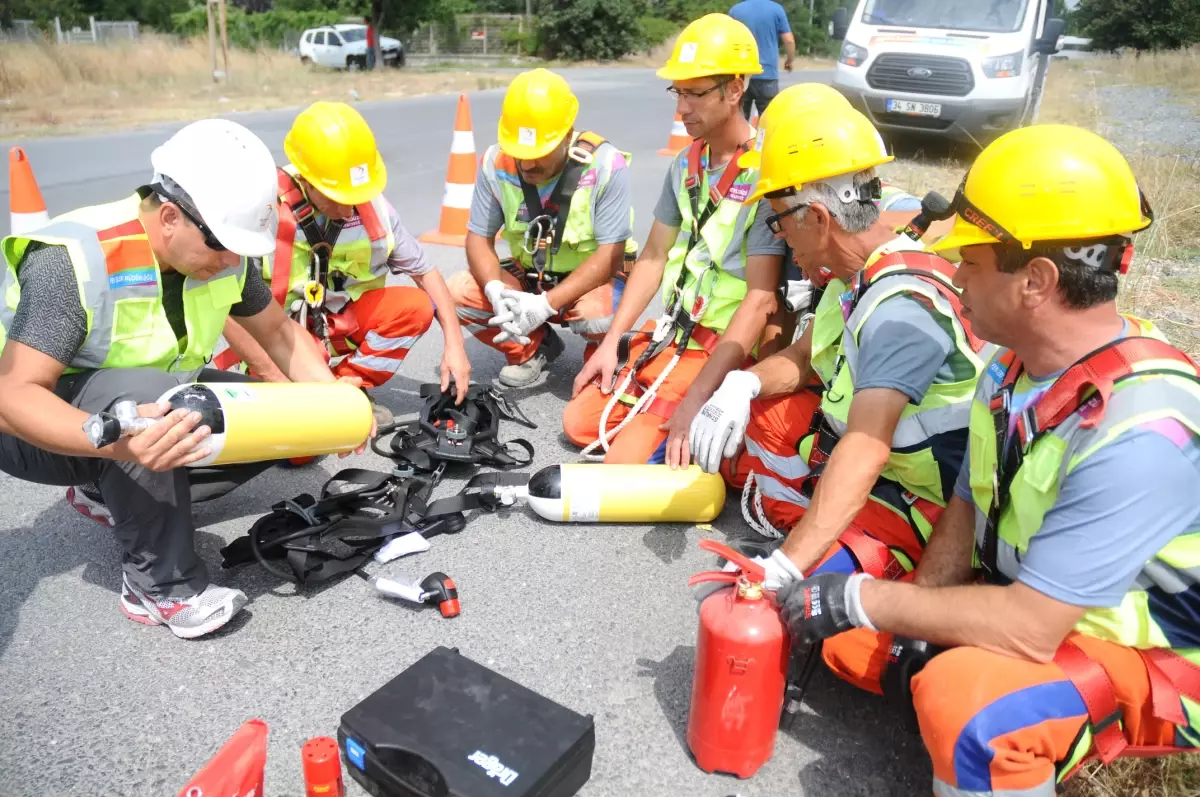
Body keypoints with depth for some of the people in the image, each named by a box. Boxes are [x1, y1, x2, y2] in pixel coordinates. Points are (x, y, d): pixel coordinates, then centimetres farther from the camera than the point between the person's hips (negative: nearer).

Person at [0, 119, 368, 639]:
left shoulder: (222, 250, -13)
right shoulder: (75, 260, -31)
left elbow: (277, 333, 0)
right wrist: (117, 440, -54)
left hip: (154, 398, 7)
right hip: (42, 430, -6)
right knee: (143, 391, -38)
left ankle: (116, 495, 4)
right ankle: (160, 584, -22)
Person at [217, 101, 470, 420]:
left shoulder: (372, 206, -12)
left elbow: (425, 271, -4)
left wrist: (454, 343, -14)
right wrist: (284, 382, -24)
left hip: (342, 321, 5)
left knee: (415, 306, -19)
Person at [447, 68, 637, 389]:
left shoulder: (605, 165, -23)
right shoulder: (496, 163, -13)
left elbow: (610, 255, -23)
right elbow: (479, 238, -7)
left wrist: (546, 304, -34)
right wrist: (495, 291, -29)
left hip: (592, 279, -4)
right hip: (528, 277, 4)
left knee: (599, 315, -38)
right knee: (455, 293, -17)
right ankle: (534, 349, 8)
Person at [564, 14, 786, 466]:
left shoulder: (765, 174, -18)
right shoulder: (685, 165, 7)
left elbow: (760, 299, -22)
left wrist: (698, 397, -26)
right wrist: (611, 342, 5)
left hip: (722, 349, -8)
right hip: (666, 335, 8)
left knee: (626, 461, -16)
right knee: (579, 422, 6)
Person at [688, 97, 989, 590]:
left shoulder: (901, 305, -30)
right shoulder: (856, 271, -1)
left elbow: (864, 453, -38)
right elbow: (803, 357, 12)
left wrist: (784, 567, -42)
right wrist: (745, 382, -11)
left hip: (918, 498, -9)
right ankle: (803, 513, 3)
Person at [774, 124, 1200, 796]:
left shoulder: (1139, 430, -33)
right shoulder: (1016, 366, -7)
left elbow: (1030, 627, -32)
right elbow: (968, 509, 2)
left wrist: (865, 599, -24)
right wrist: (914, 628, -9)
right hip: (1034, 608, 8)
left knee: (964, 699, -35)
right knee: (839, 630, 2)